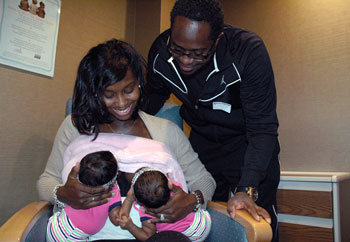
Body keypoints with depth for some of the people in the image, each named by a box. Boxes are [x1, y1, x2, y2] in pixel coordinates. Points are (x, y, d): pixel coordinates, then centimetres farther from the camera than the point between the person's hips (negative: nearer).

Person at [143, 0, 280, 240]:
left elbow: (262, 128, -30)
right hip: (202, 141, 4)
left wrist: (246, 189, -39)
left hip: (245, 142, -3)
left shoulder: (249, 51, -31)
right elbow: (152, 102, -1)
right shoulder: (161, 50, -19)